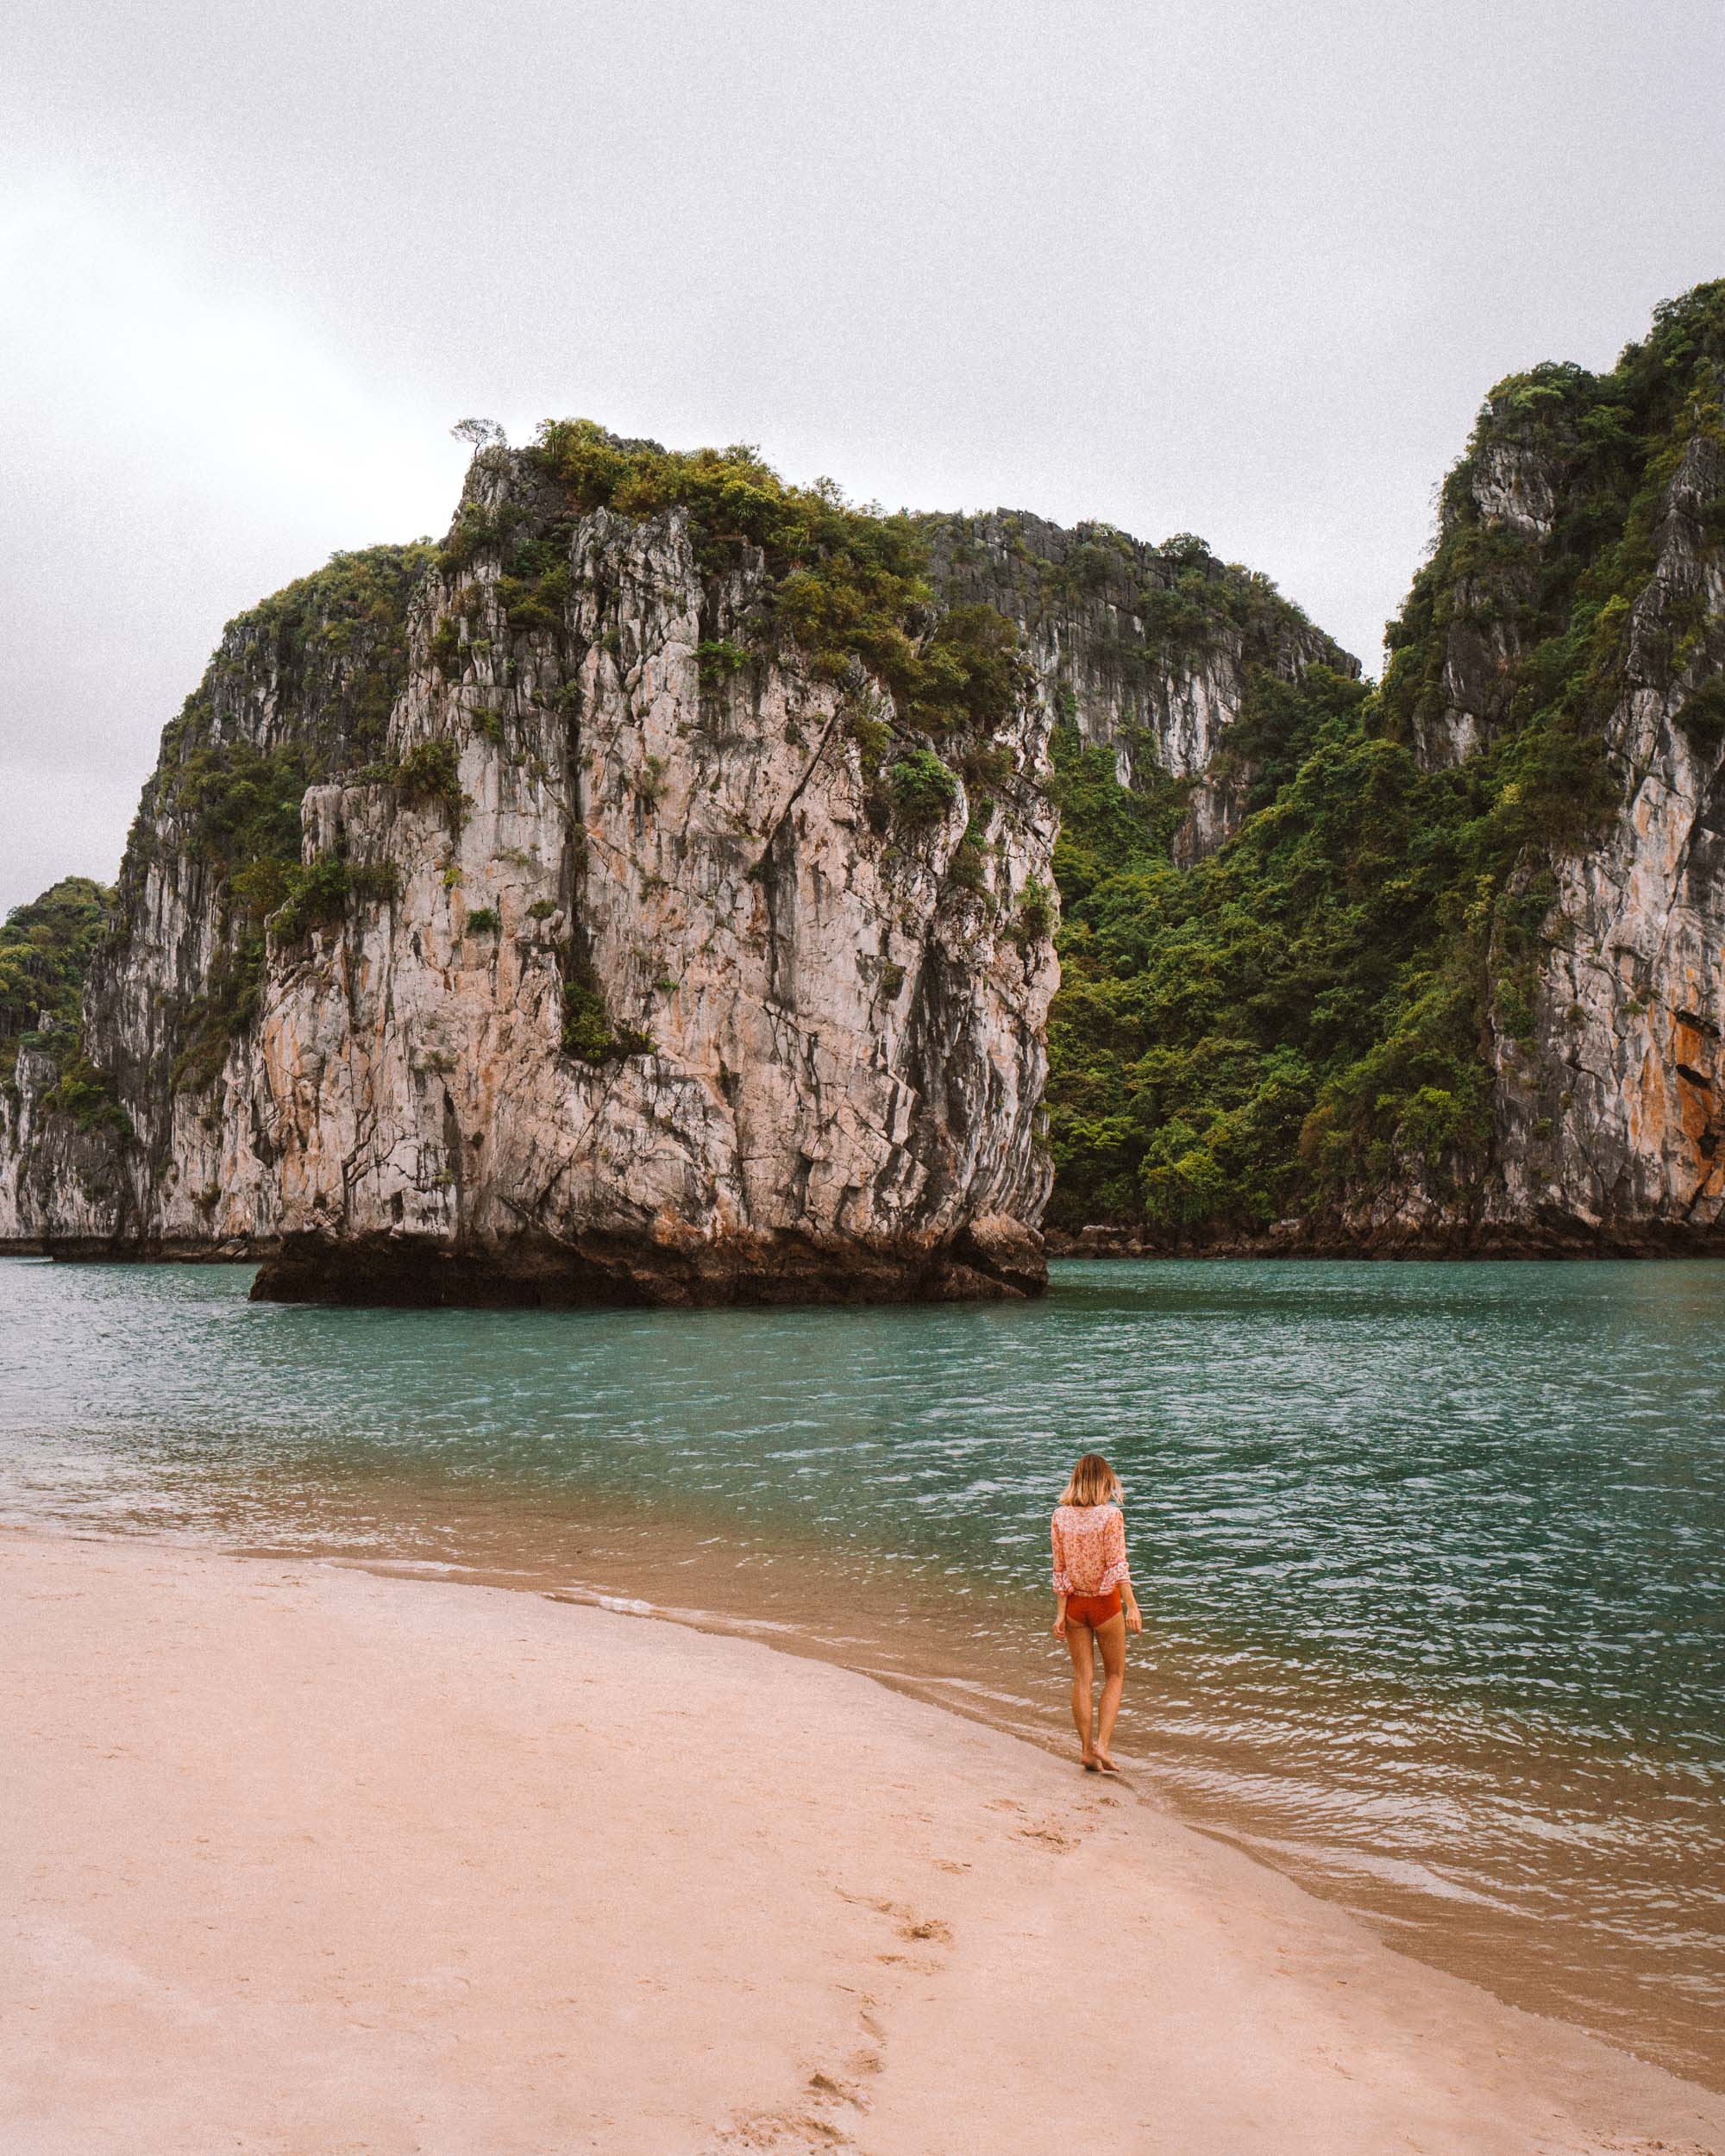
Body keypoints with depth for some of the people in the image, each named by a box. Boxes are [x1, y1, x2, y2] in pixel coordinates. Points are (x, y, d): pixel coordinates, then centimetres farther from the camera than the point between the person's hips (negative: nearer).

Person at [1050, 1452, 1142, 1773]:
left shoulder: (1060, 1515, -2)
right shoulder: (1110, 1514, -12)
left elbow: (1060, 1567, -1)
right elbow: (1117, 1564, -16)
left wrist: (1060, 1612, 1)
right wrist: (1132, 1606, -15)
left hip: (1073, 1602, 3)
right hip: (1105, 1602, -3)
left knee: (1082, 1678, 10)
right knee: (1115, 1677, 12)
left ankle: (1087, 1750, 12)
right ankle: (1102, 1745, 0)